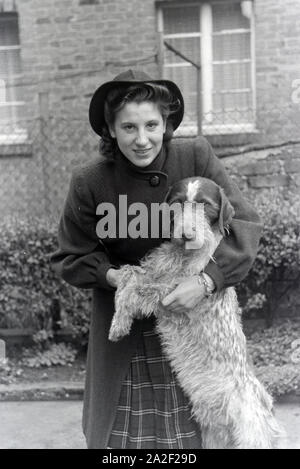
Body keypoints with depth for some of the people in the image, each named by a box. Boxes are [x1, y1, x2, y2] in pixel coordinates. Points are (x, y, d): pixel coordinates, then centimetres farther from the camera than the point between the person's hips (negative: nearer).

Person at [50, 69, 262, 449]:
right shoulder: (89, 182, -13)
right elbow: (70, 257, -1)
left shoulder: (196, 157, -13)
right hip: (124, 331, 0)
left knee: (198, 430, 8)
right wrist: (111, 276, -20)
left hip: (196, 315, 1)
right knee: (122, 432, 8)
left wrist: (206, 281, -26)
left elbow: (244, 224, -13)